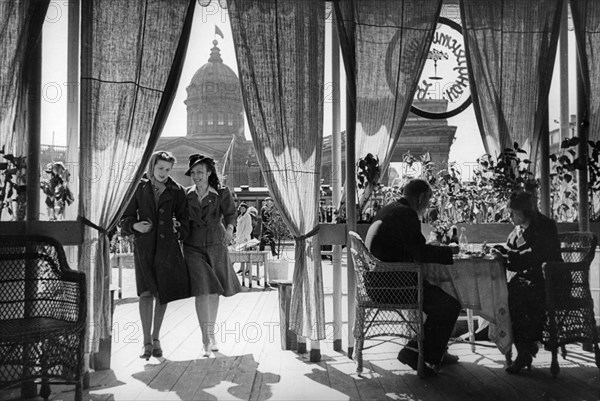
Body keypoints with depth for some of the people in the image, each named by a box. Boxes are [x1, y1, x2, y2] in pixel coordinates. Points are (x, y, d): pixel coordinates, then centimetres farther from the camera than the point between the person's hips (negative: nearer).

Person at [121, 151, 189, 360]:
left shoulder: (176, 191, 7)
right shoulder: (139, 188, 4)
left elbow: (183, 218, 13)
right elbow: (125, 218, 7)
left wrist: (179, 230, -5)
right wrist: (135, 225, -12)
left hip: (167, 248, 2)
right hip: (144, 246, -2)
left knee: (163, 293, 7)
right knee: (146, 292, -12)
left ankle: (155, 338, 23)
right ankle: (147, 342, -6)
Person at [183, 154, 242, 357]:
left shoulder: (221, 193, -5)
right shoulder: (185, 194, -1)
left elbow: (230, 213, 3)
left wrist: (229, 228, -12)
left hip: (216, 247, 1)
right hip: (193, 247, -1)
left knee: (215, 291, 11)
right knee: (202, 290, -13)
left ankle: (211, 334, 30)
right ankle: (206, 339, -8)